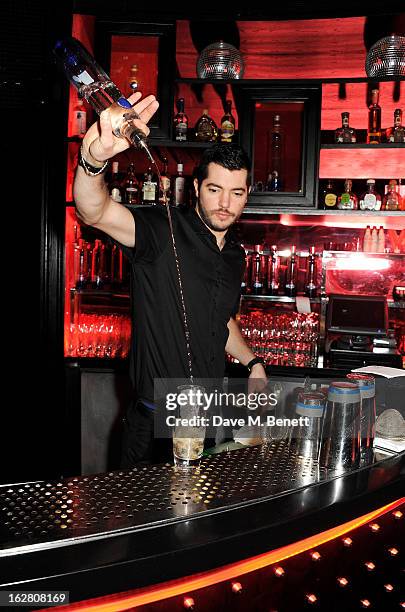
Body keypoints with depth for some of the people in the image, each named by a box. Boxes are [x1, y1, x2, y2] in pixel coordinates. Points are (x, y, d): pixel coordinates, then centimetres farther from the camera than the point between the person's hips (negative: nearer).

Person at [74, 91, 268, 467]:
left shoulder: (235, 255, 8)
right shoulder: (163, 230, -15)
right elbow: (94, 212, -34)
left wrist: (252, 362, 14)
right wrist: (93, 158, -53)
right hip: (156, 422, -6)